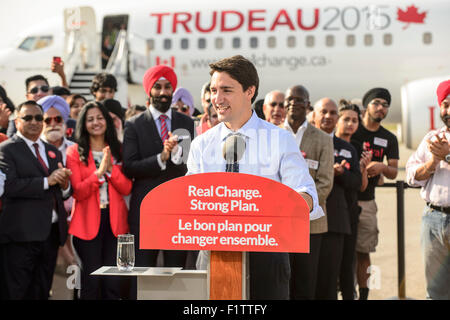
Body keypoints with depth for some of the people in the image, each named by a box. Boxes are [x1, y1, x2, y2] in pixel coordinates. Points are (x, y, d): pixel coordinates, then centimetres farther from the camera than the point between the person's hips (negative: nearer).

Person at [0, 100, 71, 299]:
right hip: (22, 234, -6)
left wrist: (64, 184, -3)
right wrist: (46, 181, -17)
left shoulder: (53, 151, 21)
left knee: (41, 292, 10)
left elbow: (65, 192, 20)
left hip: (51, 233, 7)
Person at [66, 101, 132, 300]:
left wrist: (111, 168, -11)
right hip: (88, 222, -2)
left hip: (115, 220, 2)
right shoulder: (75, 153, 3)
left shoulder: (118, 150, 11)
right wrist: (99, 172, -17)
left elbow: (126, 189, 3)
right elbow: (77, 192, -6)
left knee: (113, 281, 0)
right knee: (91, 280, -4)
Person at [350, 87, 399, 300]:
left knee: (363, 251, 5)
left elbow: (394, 173, 6)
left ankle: (363, 294, 12)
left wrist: (382, 167, -15)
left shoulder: (389, 139, 13)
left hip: (366, 201, 3)